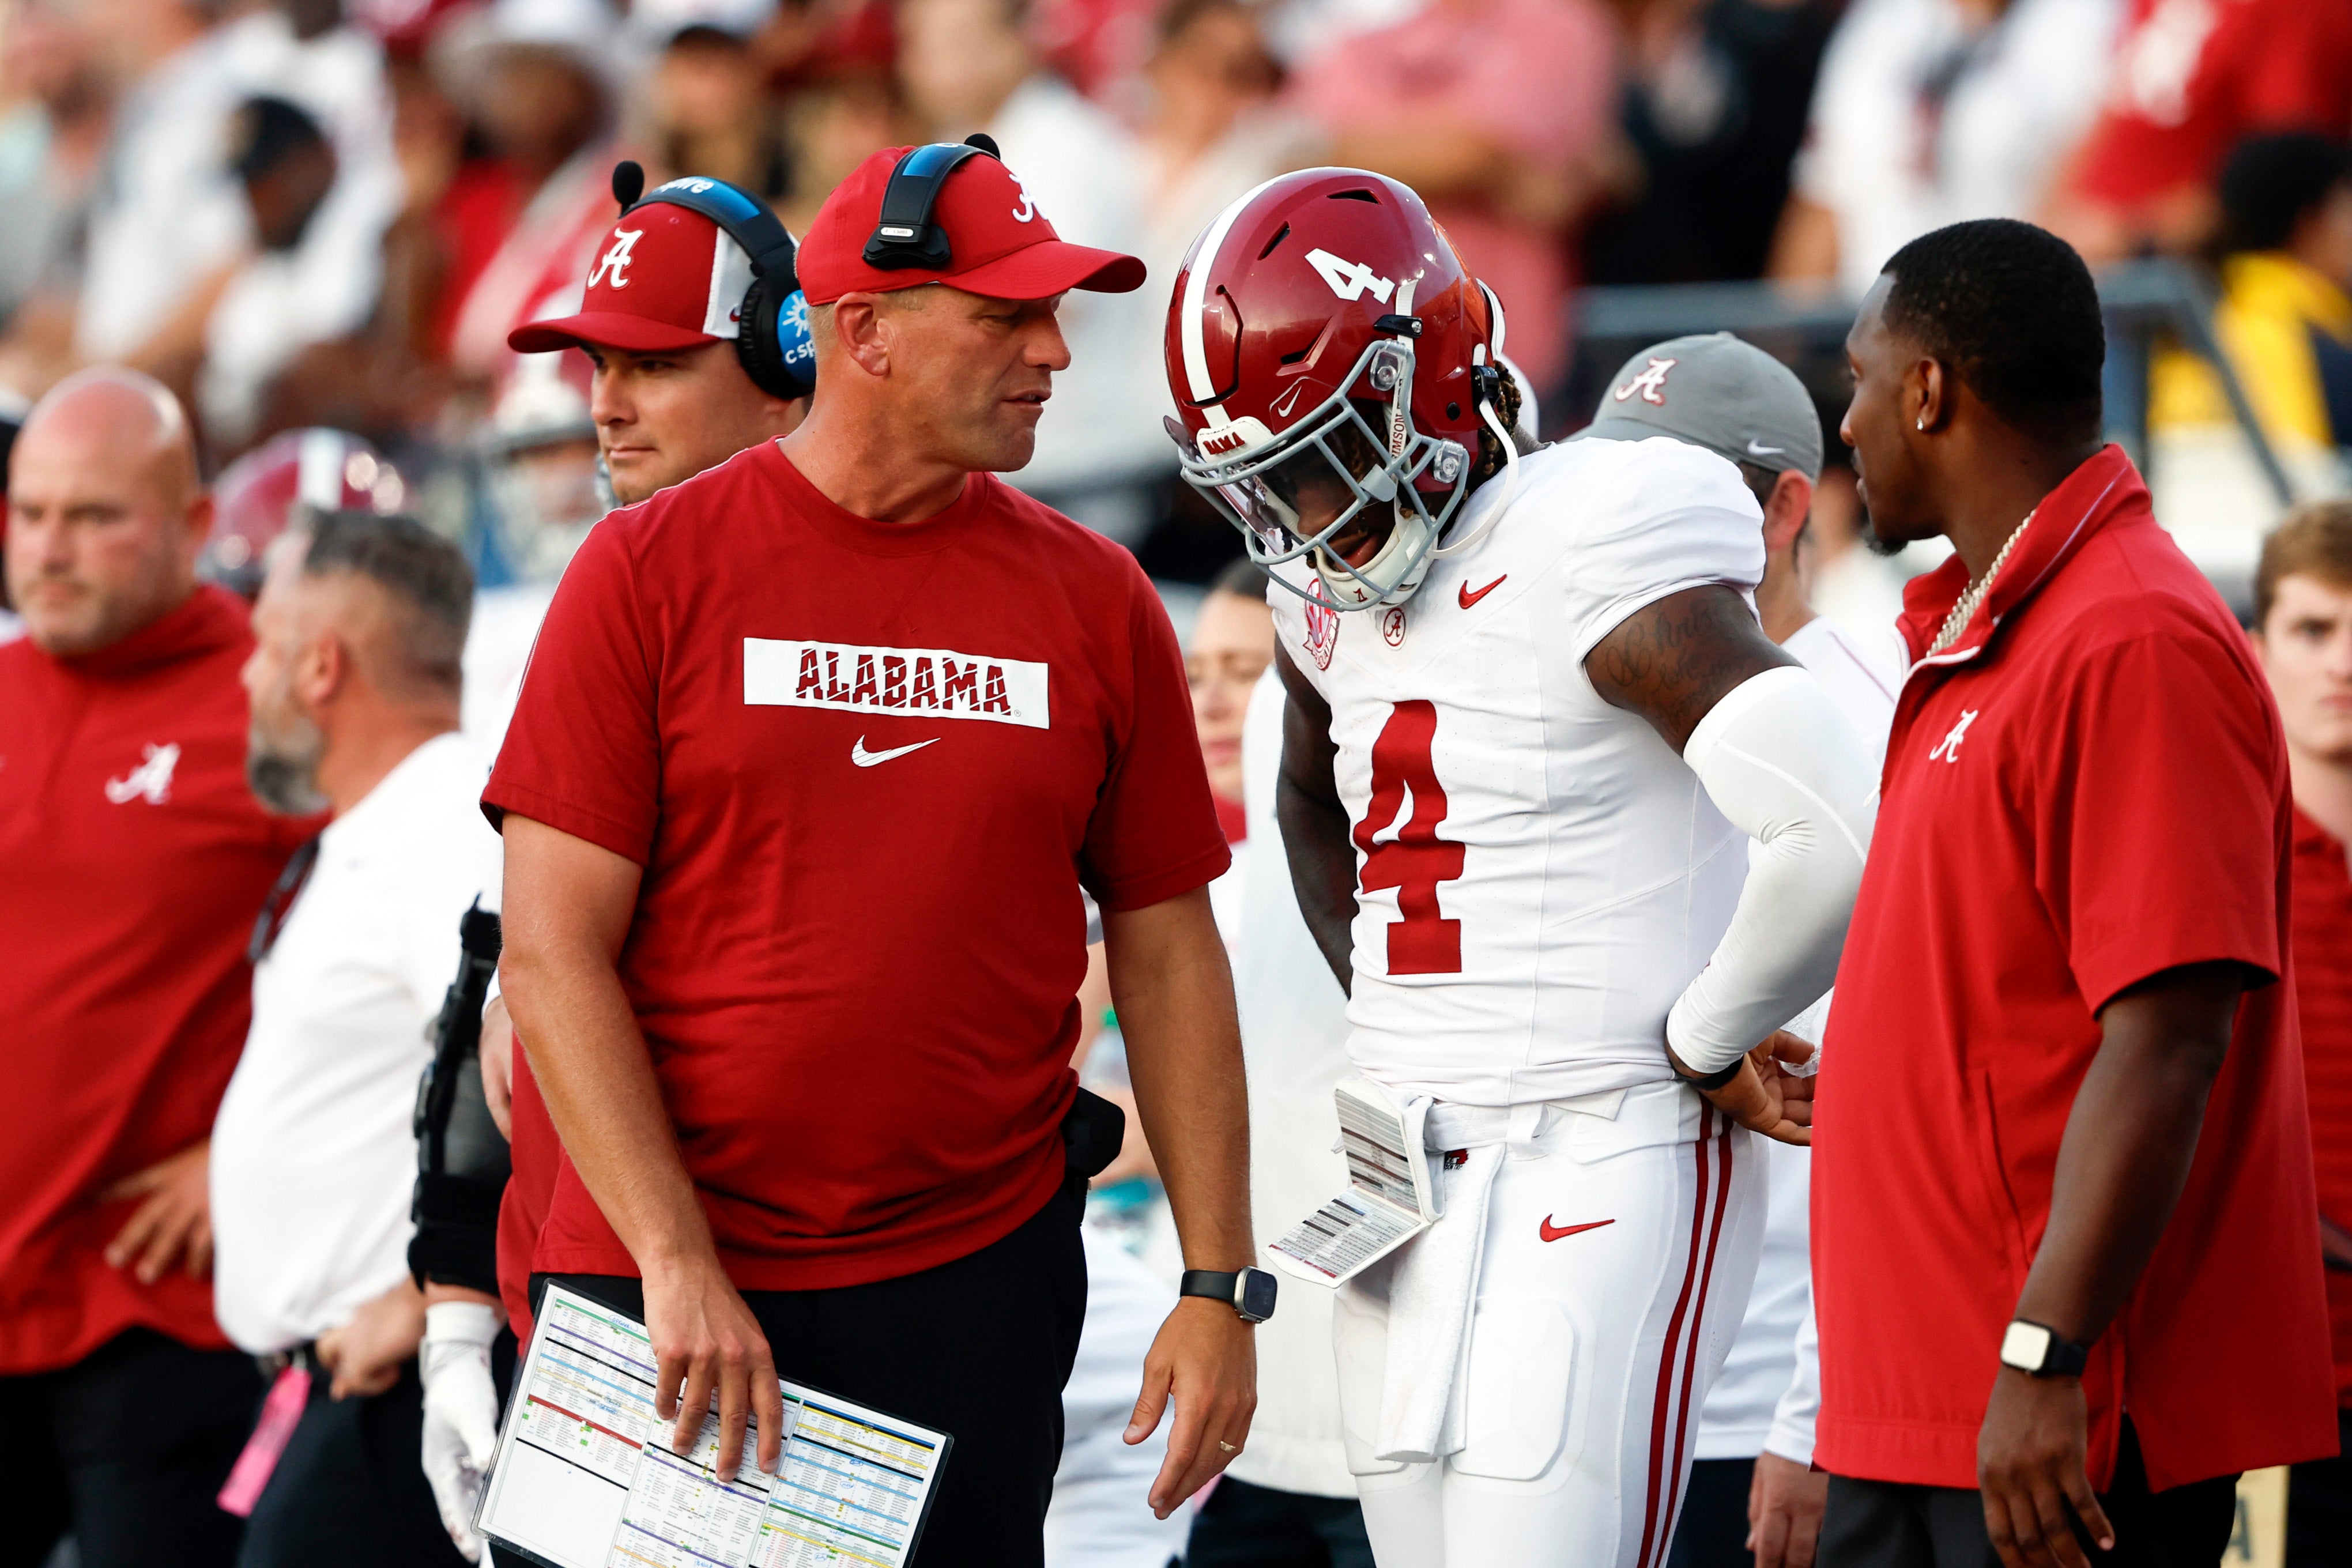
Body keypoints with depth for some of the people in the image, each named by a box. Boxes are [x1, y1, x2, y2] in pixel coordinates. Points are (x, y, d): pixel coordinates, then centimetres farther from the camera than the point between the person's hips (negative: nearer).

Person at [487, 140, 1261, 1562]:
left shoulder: (1093, 603, 6)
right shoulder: (654, 574, -2)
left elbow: (1167, 956, 10)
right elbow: (552, 952, -6)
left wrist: (1221, 1285, 4)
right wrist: (677, 1269, -12)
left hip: (977, 1285, 2)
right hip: (670, 1287, -2)